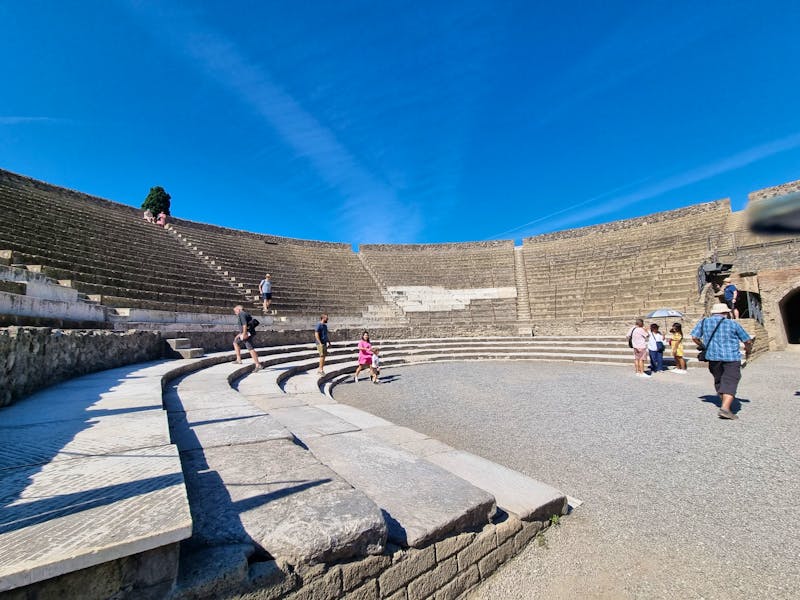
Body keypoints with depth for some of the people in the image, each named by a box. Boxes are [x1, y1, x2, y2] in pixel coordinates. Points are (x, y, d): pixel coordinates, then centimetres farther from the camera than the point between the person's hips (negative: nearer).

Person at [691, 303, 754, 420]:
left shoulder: (704, 322, 6)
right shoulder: (733, 324, 2)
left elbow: (694, 337, 2)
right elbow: (748, 341, 8)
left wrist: (703, 346, 21)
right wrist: (748, 351, 28)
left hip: (713, 357, 3)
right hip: (732, 358, -3)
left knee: (718, 380, 20)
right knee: (730, 382, -8)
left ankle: (725, 404, 33)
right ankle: (725, 408, -21)